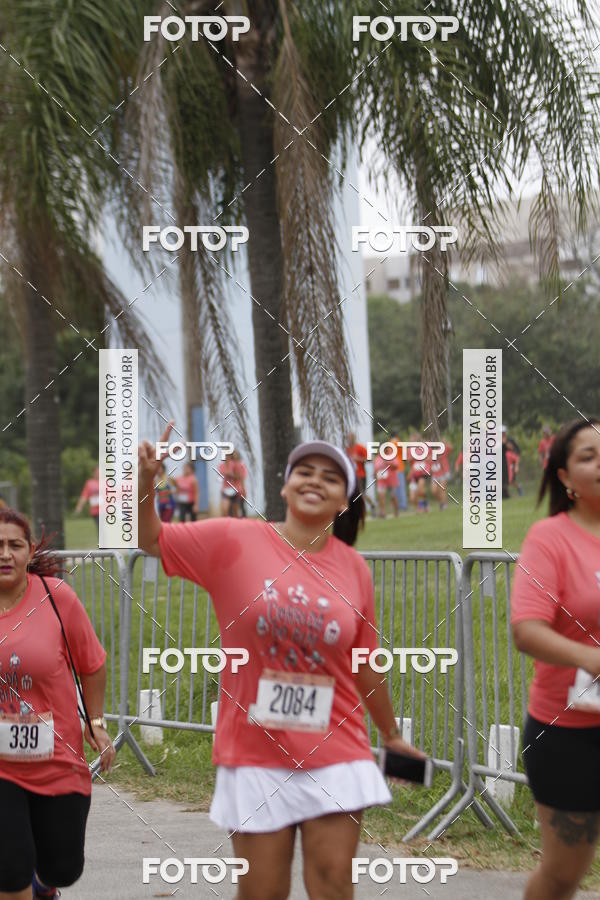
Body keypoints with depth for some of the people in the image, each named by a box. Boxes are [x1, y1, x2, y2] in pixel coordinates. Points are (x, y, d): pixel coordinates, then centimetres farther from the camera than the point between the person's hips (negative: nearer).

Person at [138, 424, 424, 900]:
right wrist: (145, 483, -13)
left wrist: (391, 734, 22)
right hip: (255, 752, -1)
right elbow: (153, 539, 5)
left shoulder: (353, 567, 2)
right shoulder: (233, 540, -4)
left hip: (334, 752, 1)